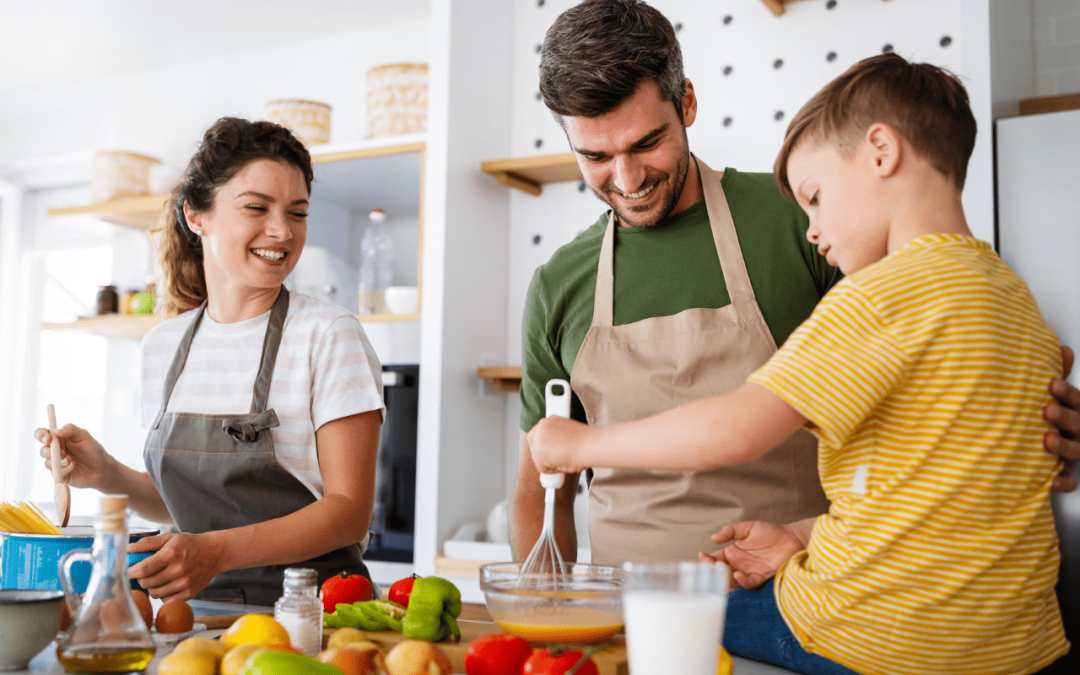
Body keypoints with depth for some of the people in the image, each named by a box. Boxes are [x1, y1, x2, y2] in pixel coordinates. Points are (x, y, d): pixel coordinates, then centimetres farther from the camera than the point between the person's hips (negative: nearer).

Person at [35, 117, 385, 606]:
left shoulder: (328, 336, -10)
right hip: (197, 608, 5)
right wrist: (109, 476, -2)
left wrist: (218, 550, -25)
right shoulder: (162, 345, 7)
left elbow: (350, 510, -13)